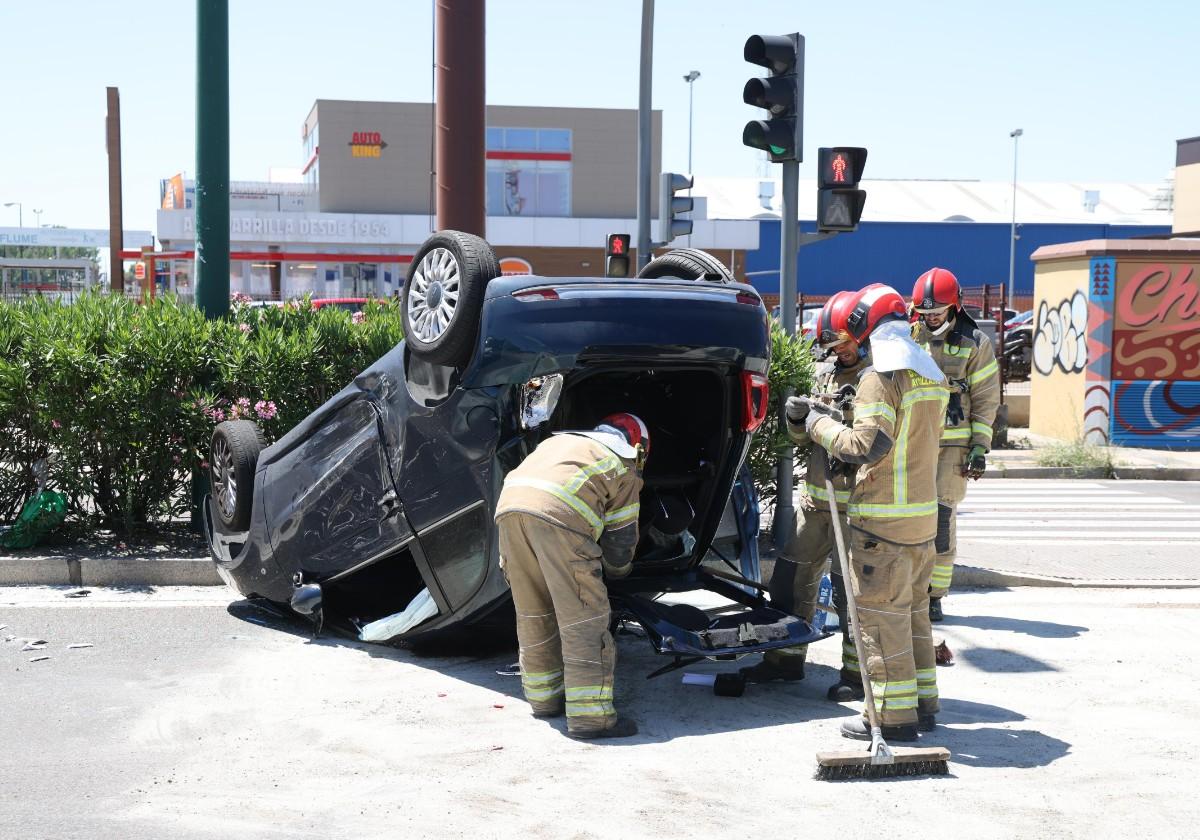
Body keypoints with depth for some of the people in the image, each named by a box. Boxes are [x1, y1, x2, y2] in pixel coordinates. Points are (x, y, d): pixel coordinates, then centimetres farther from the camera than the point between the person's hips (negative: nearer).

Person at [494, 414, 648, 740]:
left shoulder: (559, 440, 39)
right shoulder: (624, 467, 24)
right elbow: (621, 539, 23)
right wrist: (619, 568, 46)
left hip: (509, 504, 6)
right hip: (558, 514, -6)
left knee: (533, 613, 19)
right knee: (583, 617, 0)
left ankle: (544, 697, 29)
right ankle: (590, 715, -2)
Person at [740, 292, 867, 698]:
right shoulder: (825, 372, 13)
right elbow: (804, 437, 17)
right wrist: (797, 417, -4)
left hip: (856, 501, -7)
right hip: (817, 496, 7)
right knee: (791, 574, 11)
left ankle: (856, 673, 9)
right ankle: (786, 657, 24)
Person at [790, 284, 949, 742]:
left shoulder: (881, 377, -16)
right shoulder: (932, 376, 12)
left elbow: (865, 447, -22)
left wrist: (818, 423, -9)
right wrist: (831, 413, 14)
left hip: (884, 521, -9)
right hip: (923, 514, 9)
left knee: (882, 617, -1)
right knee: (915, 611, 18)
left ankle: (895, 713, 3)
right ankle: (923, 703, 25)